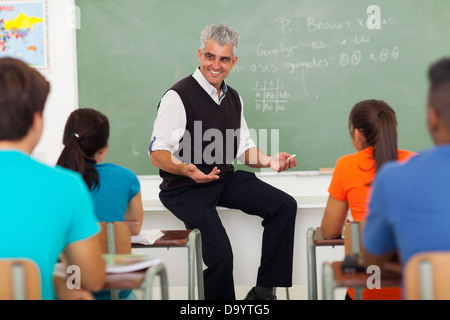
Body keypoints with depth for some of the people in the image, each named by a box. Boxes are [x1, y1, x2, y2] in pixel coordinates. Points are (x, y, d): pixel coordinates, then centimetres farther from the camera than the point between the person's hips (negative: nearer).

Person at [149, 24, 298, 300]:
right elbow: (158, 153, -16)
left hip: (225, 179, 7)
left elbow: (244, 148, 17)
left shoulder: (233, 98, 10)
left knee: (285, 205, -10)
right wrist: (187, 169, -35)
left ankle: (264, 290, -3)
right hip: (185, 188, -7)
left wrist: (269, 161, -3)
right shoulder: (179, 97, -14)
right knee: (220, 254, -25)